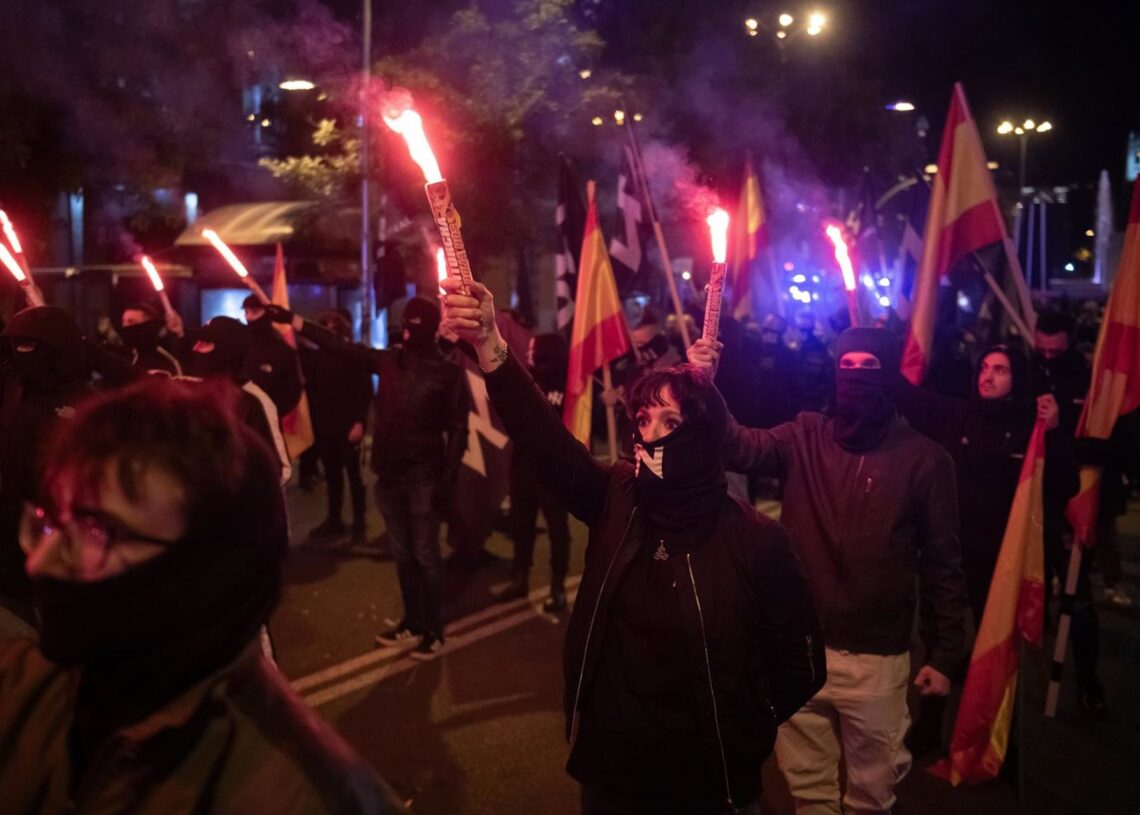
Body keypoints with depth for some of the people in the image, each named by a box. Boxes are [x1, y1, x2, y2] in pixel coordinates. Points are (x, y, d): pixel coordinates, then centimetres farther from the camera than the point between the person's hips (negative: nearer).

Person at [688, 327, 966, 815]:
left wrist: (945, 654, -2)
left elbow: (942, 563, -3)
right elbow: (741, 447, -18)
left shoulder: (923, 459, -6)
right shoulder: (804, 438, 0)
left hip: (876, 657, -2)